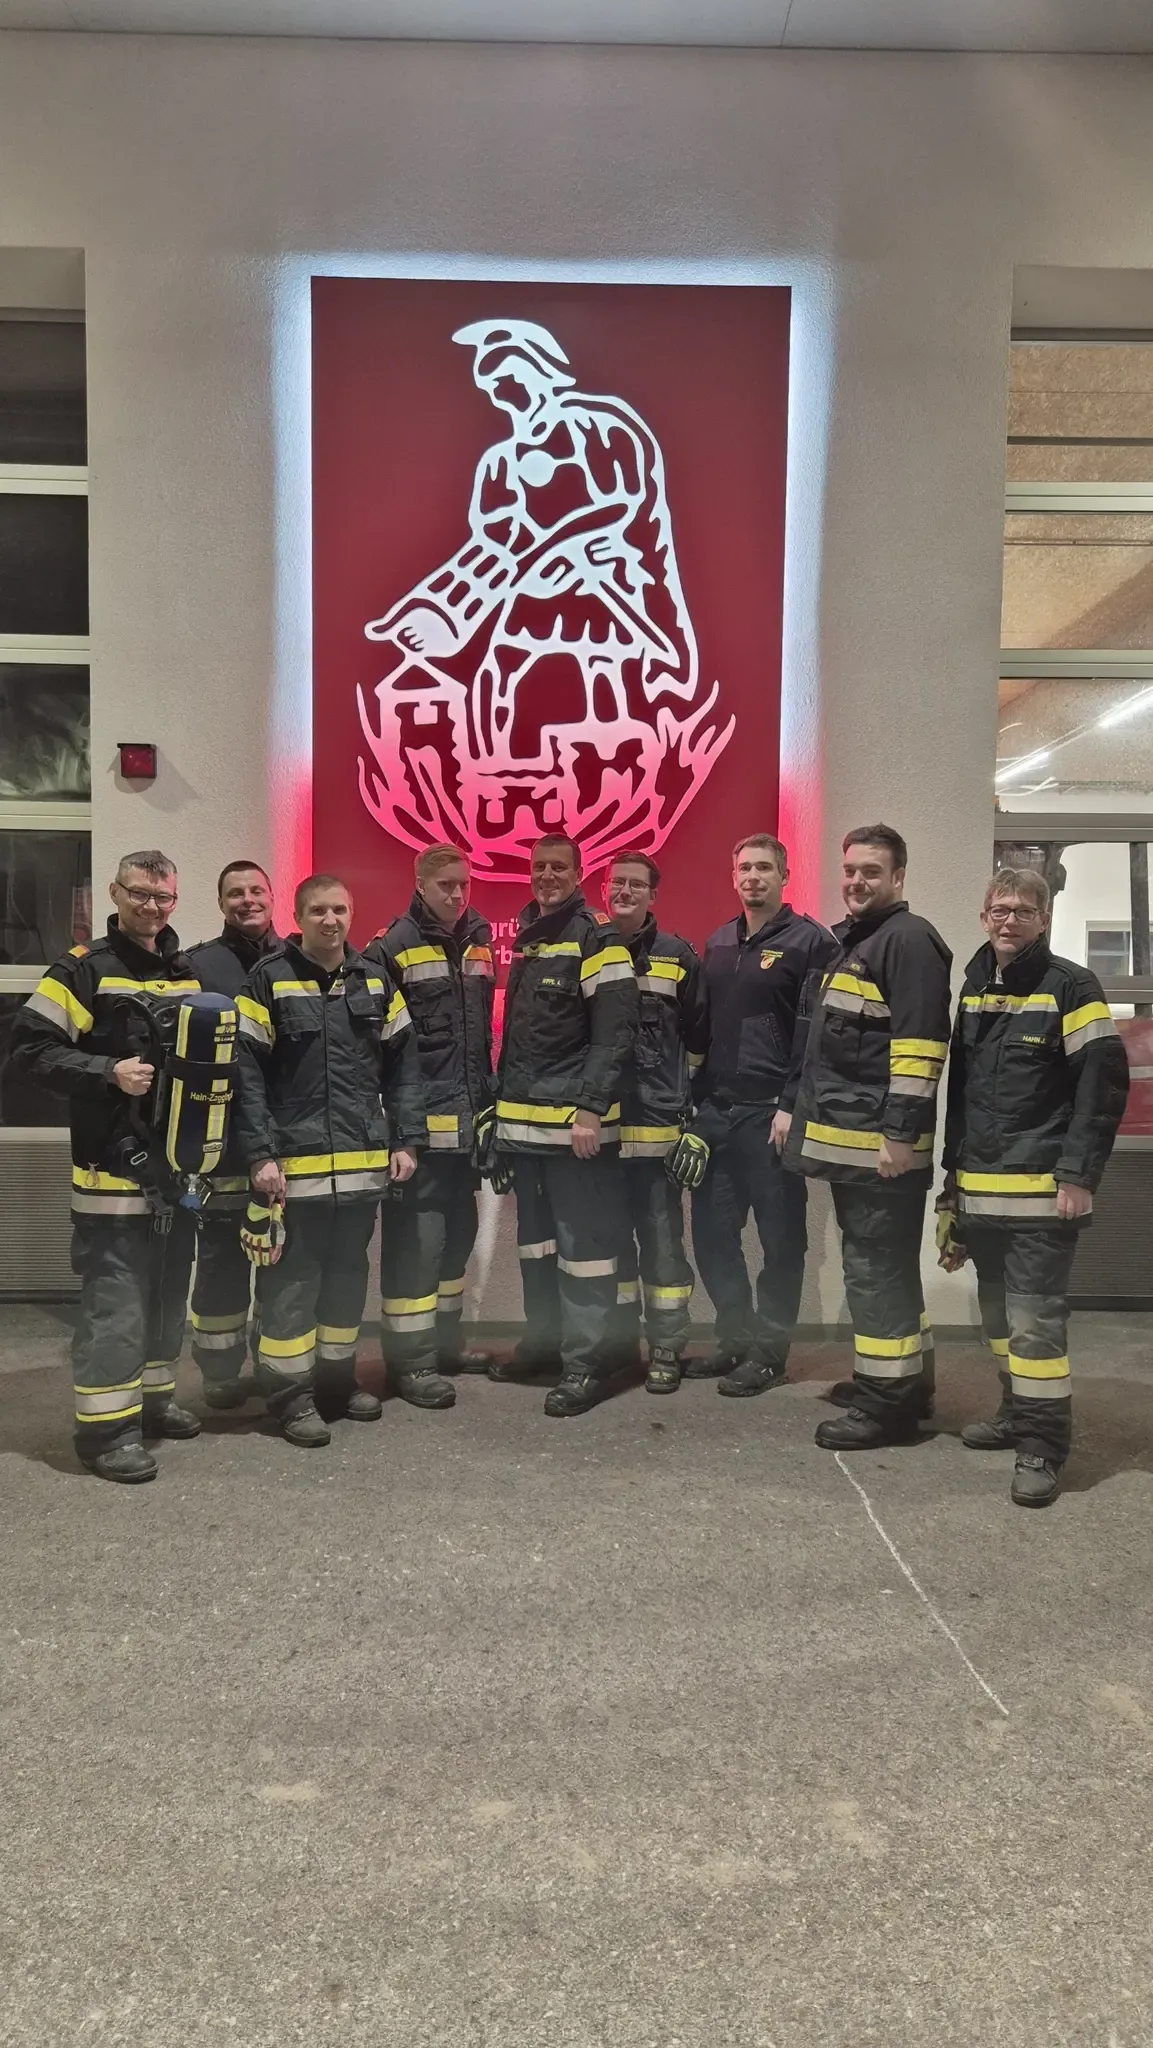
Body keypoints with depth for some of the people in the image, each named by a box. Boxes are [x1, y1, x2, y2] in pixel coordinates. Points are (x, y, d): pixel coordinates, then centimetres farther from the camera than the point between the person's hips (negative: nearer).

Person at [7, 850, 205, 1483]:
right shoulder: (84, 969, -6)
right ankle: (105, 1426, 4)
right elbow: (30, 1048, -12)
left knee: (169, 1291, 16)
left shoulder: (190, 974, 13)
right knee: (115, 1299, -5)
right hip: (114, 1168, -7)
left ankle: (152, 1397, 31)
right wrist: (109, 1073, -21)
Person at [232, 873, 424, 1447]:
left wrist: (406, 1140, 5)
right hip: (295, 1162, -5)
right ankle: (290, 1393, 11)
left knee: (349, 1271, 15)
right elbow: (248, 1075, -7)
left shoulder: (376, 982, 10)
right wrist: (260, 1155, -13)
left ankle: (337, 1377, 28)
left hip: (363, 1161, 5)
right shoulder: (269, 981, -4)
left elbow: (402, 1067, 12)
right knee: (292, 1277, 0)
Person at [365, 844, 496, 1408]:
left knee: (457, 1232, 15)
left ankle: (445, 1341, 28)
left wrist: (487, 1097, 16)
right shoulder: (393, 949, -8)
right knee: (417, 1237, -5)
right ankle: (409, 1359, 3)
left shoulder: (478, 943, 12)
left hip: (468, 1121, 7)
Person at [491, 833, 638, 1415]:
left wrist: (590, 1110, -20)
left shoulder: (596, 942, -8)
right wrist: (501, 1104, 17)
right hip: (522, 1121, 8)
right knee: (535, 1237, 16)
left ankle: (587, 1362, 4)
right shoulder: (525, 941, 16)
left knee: (582, 1241, -4)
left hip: (574, 1124, -8)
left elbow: (614, 1036, -15)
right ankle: (543, 1340, 29)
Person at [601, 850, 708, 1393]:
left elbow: (698, 1037, 6)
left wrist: (688, 1101, 5)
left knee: (662, 1238, 2)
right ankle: (618, 1343, 23)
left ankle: (666, 1350, 12)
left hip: (657, 1123, -2)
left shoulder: (678, 957, 3)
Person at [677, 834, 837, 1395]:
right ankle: (736, 1337, 24)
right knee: (712, 1231, 10)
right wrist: (697, 1100, 13)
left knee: (780, 1237, 4)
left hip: (772, 1112, -6)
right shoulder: (718, 943, 16)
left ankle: (769, 1349, 15)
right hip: (715, 1111, 7)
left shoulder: (809, 941, -5)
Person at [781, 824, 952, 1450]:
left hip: (882, 1144, -10)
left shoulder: (909, 940, -11)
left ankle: (888, 1402, 5)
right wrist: (792, 1104, 22)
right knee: (878, 1268, 17)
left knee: (877, 1272, -4)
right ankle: (896, 1380, 29)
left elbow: (921, 1043, -19)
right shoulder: (845, 942, 19)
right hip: (842, 1138, 10)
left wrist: (902, 1132, -22)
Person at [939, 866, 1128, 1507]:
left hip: (1040, 1189, -7)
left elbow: (1104, 1084, -11)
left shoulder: (1069, 986, -6)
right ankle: (1017, 1414, 31)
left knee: (1035, 1317, -7)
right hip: (979, 1188, 7)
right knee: (998, 1311, 16)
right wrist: (953, 1171, 17)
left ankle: (1043, 1447, 2)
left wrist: (1078, 1176, -15)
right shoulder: (975, 987, 13)